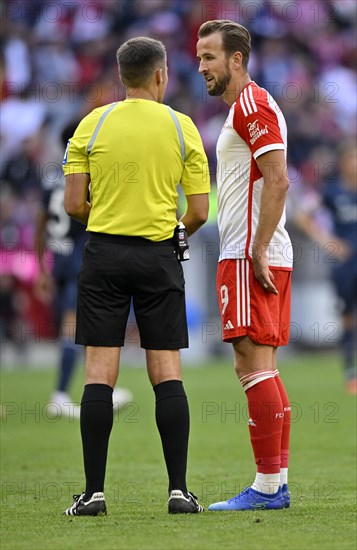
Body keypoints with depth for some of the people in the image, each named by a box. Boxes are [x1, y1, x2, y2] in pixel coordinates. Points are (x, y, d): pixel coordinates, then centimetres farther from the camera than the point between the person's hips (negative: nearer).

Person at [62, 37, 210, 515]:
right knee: (167, 373, 2)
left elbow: (73, 204, -2)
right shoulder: (182, 128, 0)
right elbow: (199, 211, -1)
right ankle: (179, 489, -3)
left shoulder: (93, 125, 0)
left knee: (99, 373, 0)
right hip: (159, 257, 0)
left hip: (104, 252, 0)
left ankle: (94, 491, -4)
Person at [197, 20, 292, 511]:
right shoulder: (247, 108, 21)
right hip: (261, 255, 10)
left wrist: (257, 252, -22)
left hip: (249, 256, -10)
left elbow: (277, 181, -19)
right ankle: (277, 484, 9)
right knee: (261, 368, 9)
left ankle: (266, 487, -12)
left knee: (253, 364, -11)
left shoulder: (251, 105, -11)